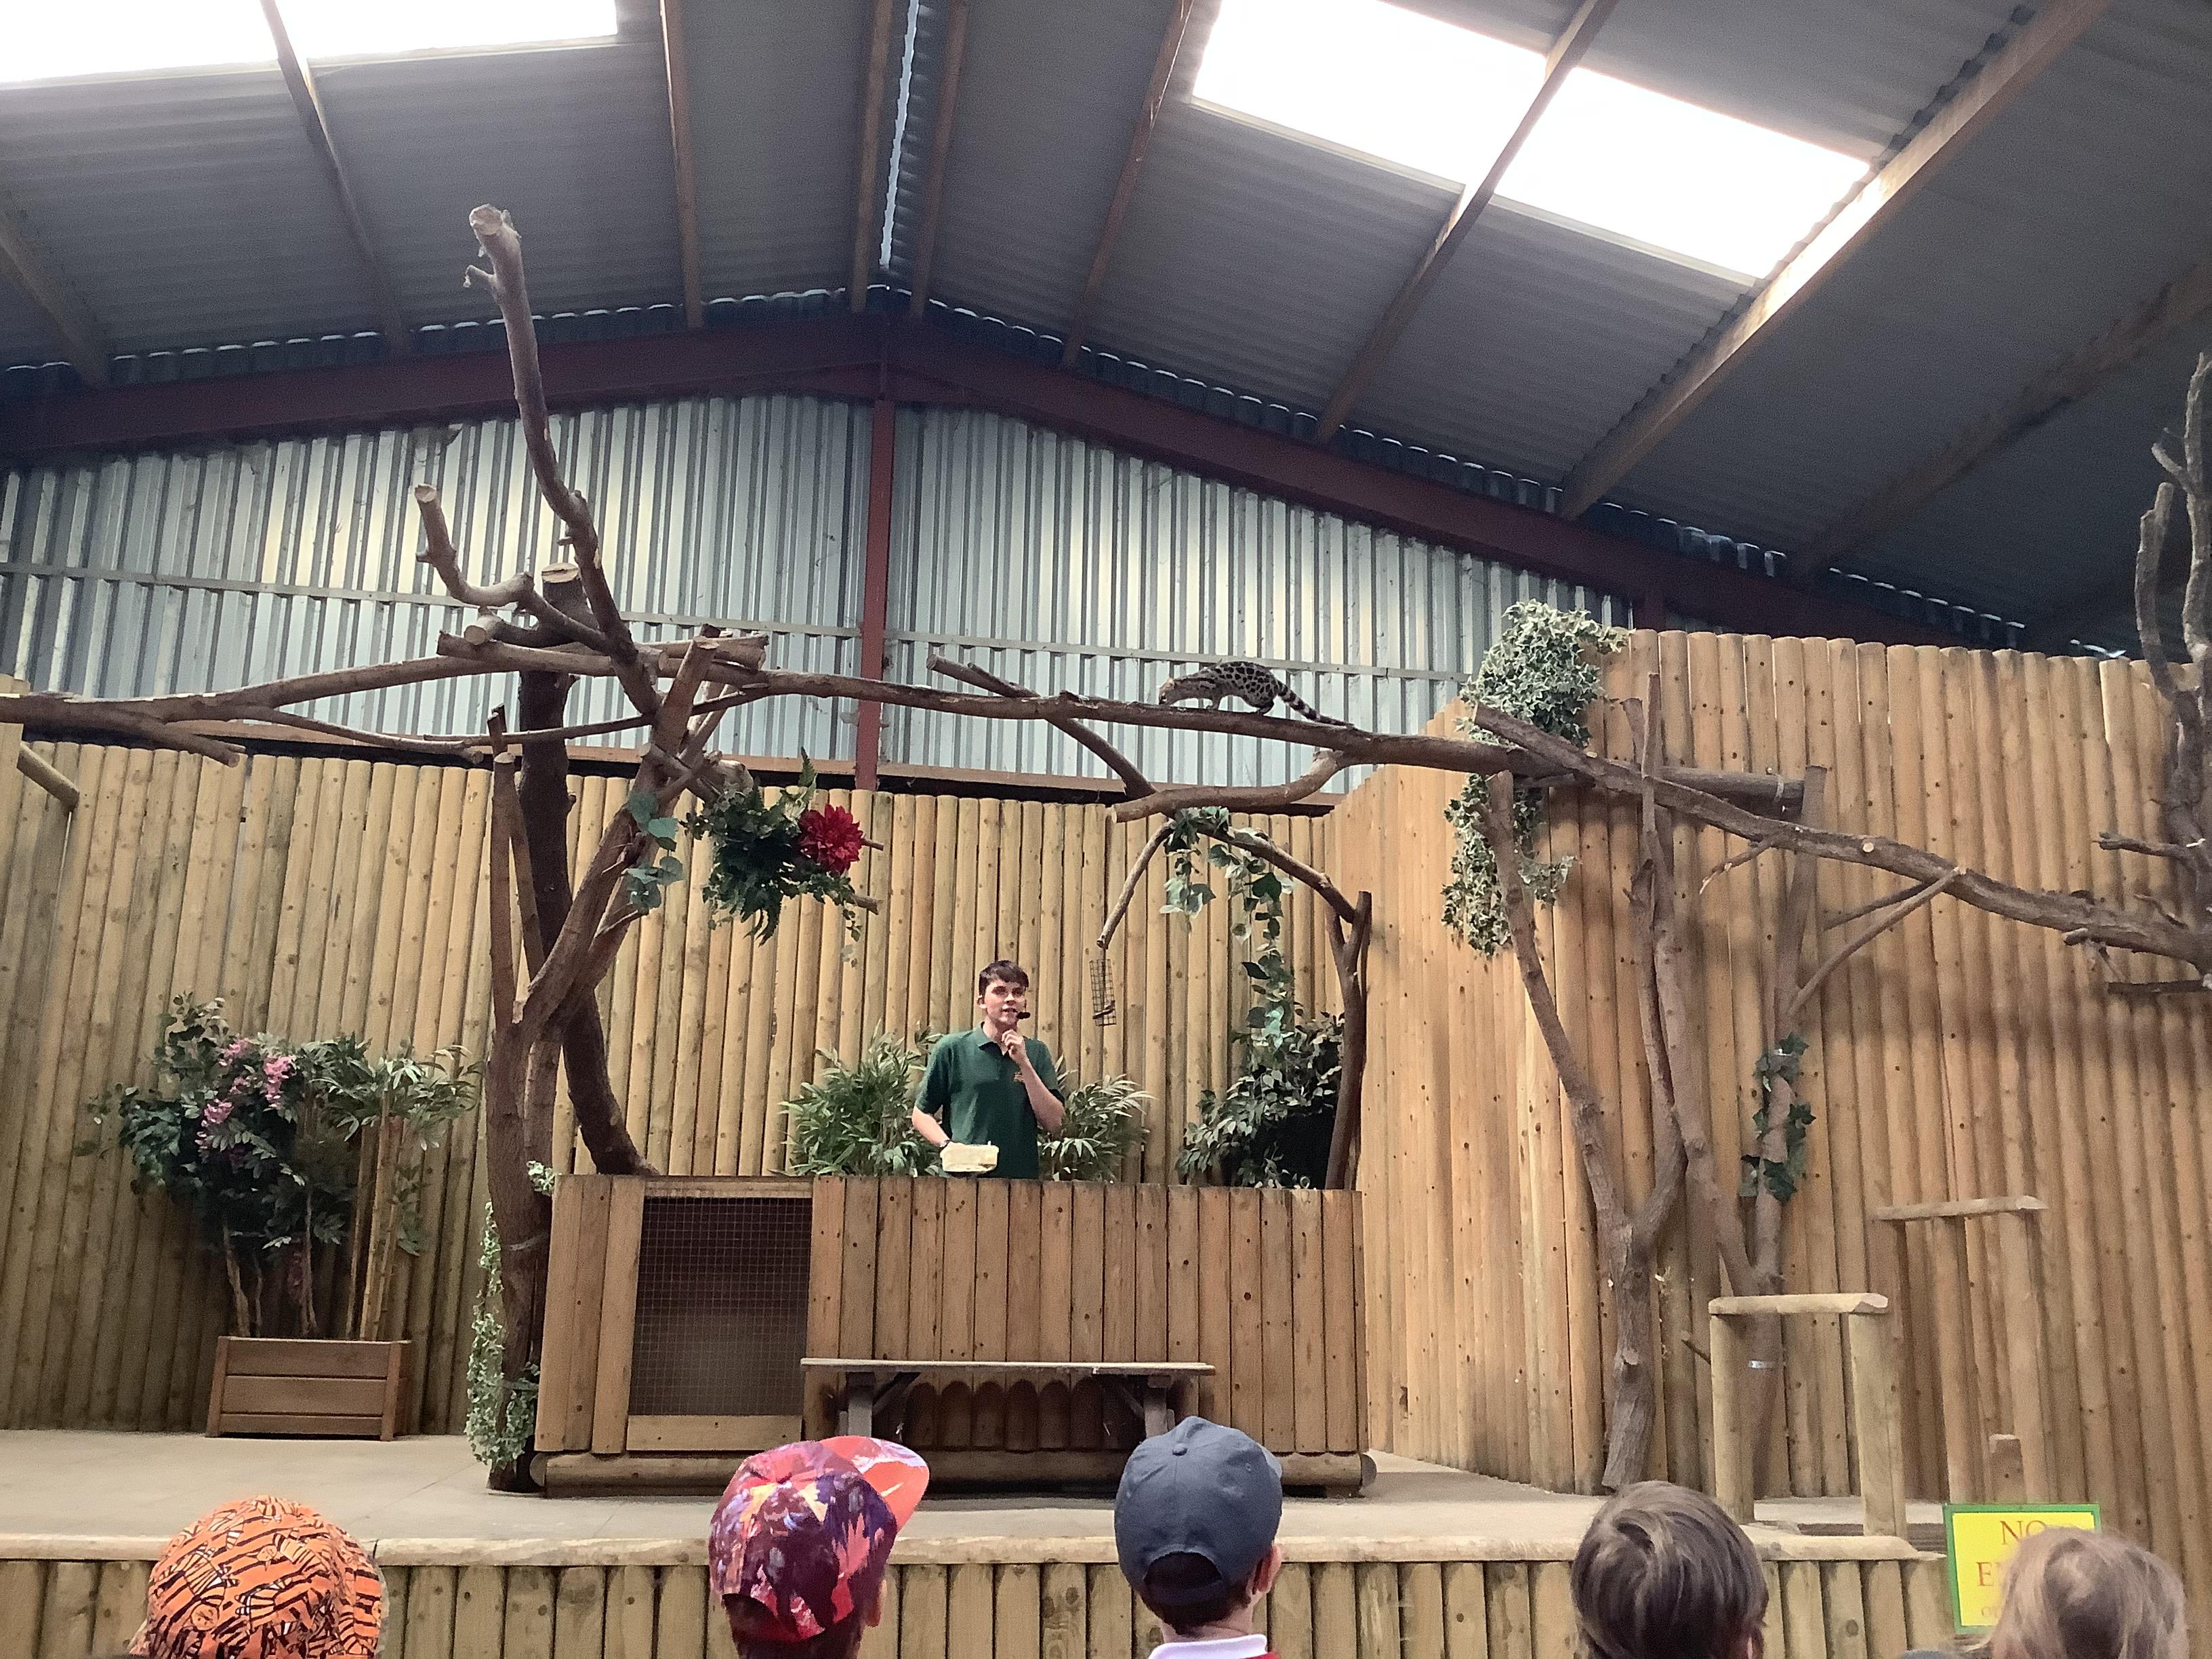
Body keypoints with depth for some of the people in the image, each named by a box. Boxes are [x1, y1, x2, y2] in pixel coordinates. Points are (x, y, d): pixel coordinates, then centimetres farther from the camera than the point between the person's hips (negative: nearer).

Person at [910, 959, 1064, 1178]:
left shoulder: (1036, 1053, 10)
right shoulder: (952, 1049, 4)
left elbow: (1053, 1125, 1)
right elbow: (921, 1114, 9)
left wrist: (1024, 1063, -5)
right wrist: (947, 1145, -10)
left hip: (1021, 1178, 2)